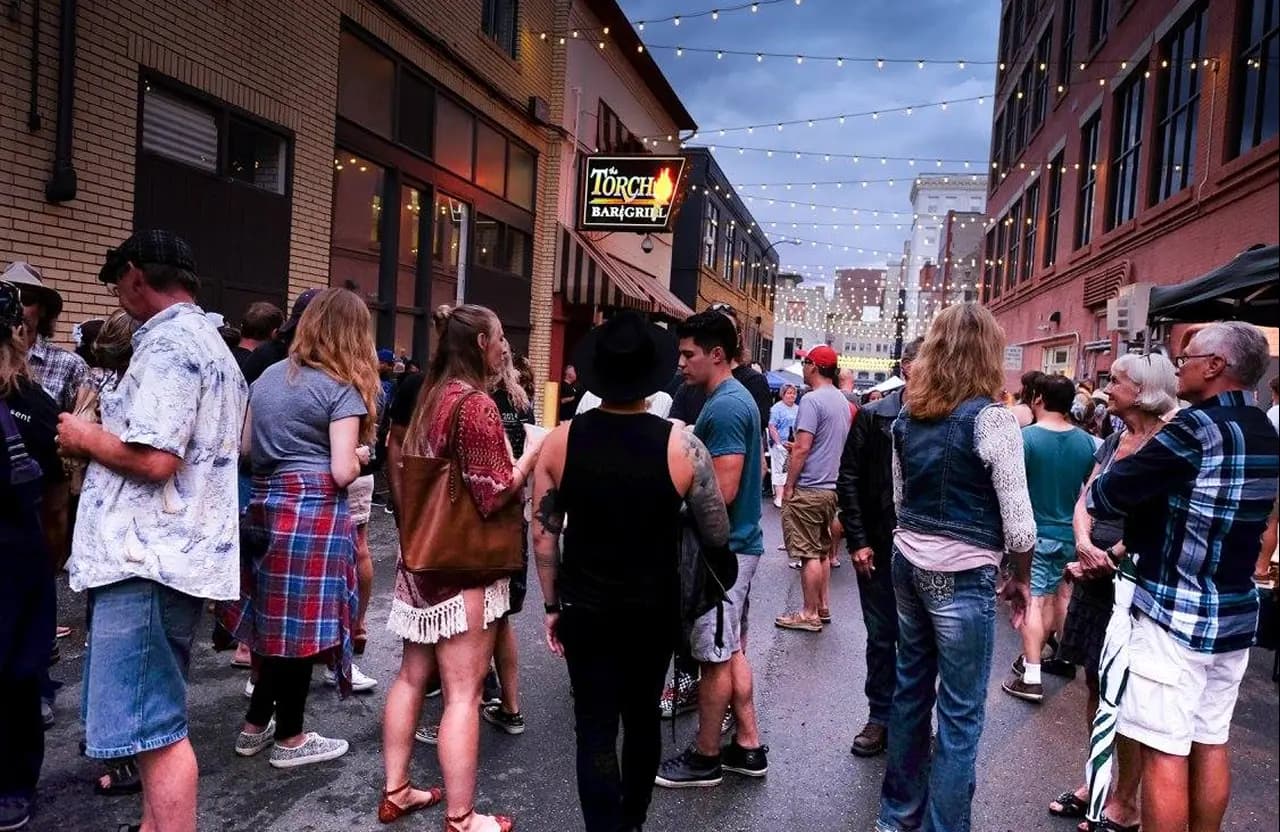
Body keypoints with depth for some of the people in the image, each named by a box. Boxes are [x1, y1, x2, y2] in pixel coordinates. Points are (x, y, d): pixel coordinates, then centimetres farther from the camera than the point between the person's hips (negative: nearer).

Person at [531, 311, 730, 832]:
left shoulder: (561, 440, -10)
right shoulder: (682, 445, -15)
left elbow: (543, 533, -4)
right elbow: (717, 535, -7)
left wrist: (553, 604, 7)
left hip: (585, 608, 0)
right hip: (654, 609, 1)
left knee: (595, 730, 9)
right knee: (642, 717, 22)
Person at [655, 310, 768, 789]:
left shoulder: (723, 408, -20)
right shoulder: (740, 398, 11)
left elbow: (722, 491, -24)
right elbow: (757, 469, 20)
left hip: (722, 548, -10)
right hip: (738, 542, 10)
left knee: (715, 657, 3)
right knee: (731, 651, 17)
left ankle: (705, 758, 16)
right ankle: (748, 747, 27)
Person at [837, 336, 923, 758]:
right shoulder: (874, 416, -1)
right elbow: (848, 479, 0)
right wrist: (858, 540, -4)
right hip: (879, 548, 1)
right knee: (881, 636, 12)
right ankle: (880, 716, 27)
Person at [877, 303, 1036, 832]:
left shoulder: (908, 413, 5)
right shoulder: (990, 417, -13)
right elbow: (1017, 520, -14)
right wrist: (1020, 579, 1)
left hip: (909, 562, 7)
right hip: (963, 575, -6)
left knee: (911, 689, 19)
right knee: (960, 714, 5)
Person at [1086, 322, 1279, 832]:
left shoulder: (1197, 428, -18)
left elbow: (1107, 496, -16)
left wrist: (1096, 490, 7)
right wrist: (1129, 547, 15)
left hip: (1178, 612, -8)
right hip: (1235, 612, 9)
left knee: (1164, 750, -1)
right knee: (1210, 743, 17)